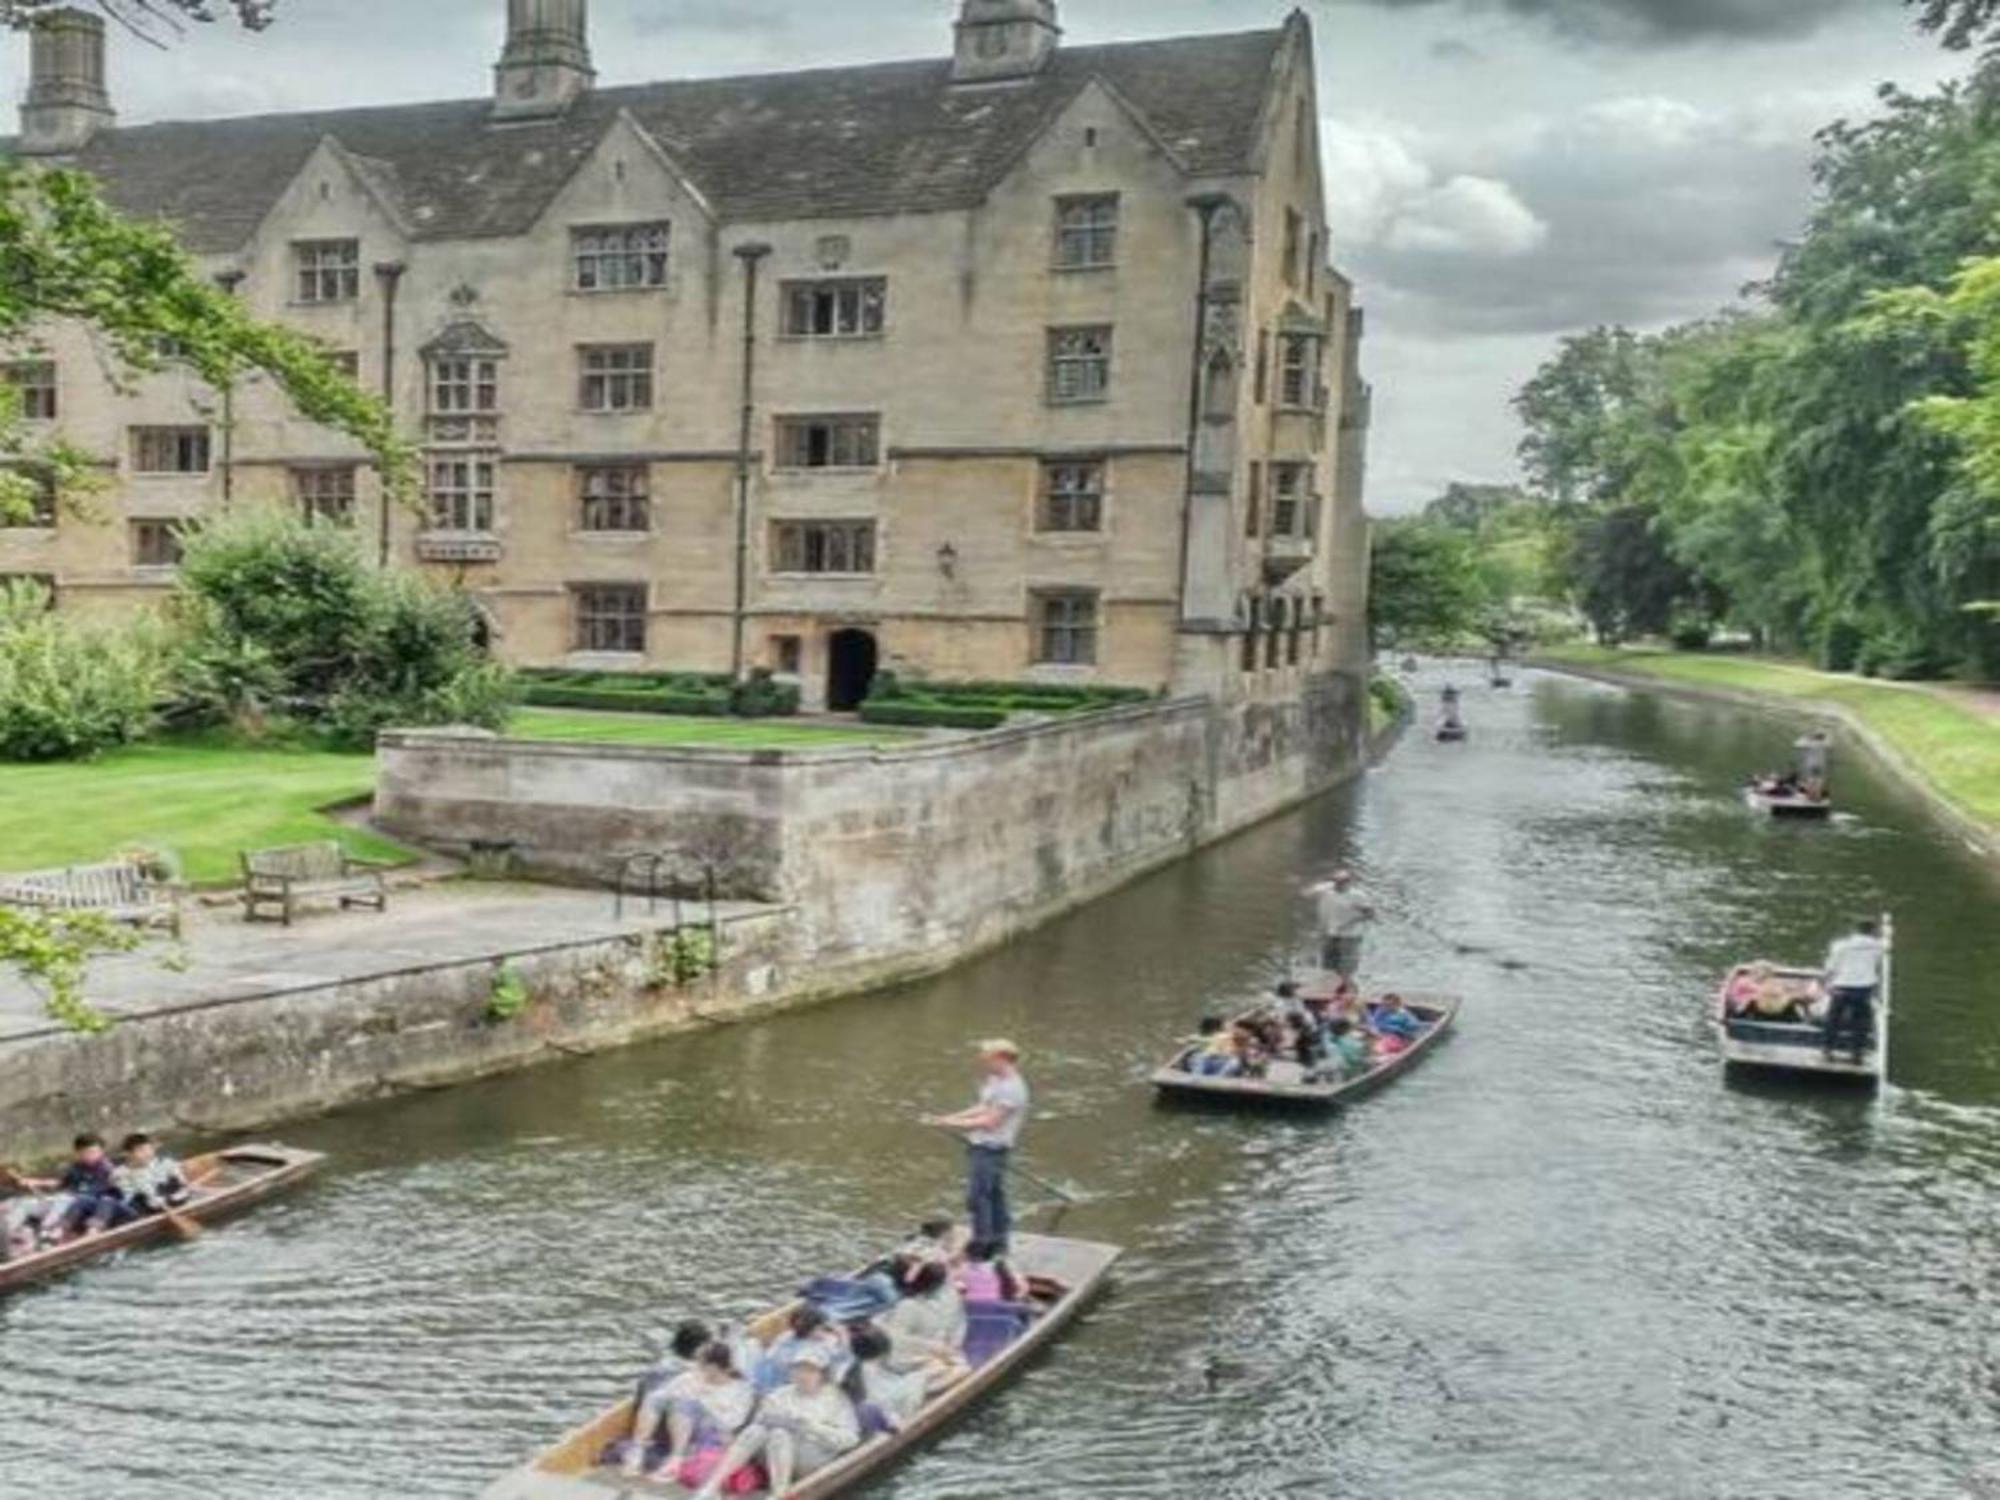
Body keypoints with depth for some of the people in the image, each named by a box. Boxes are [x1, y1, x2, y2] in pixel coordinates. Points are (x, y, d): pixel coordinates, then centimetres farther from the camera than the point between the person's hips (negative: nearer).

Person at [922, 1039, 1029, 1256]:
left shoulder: (1011, 1088, -22)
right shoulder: (996, 1080, 10)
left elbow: (989, 1122, -22)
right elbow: (983, 1109, 16)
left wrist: (954, 1123, -16)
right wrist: (945, 1119, 8)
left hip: (991, 1149, -10)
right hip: (980, 1146, 10)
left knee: (977, 1197, -7)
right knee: (994, 1196, 17)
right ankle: (998, 1243, 28)